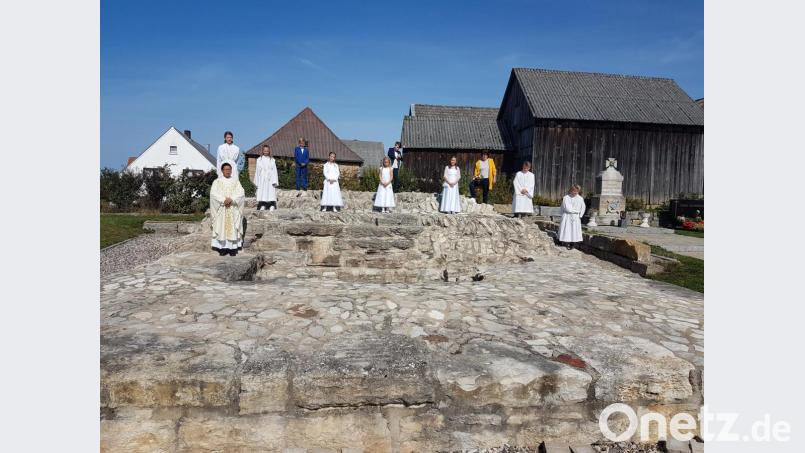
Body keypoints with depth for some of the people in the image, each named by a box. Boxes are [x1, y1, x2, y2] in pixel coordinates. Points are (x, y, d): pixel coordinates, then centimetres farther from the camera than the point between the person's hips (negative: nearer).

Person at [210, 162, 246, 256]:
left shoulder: (236, 181, 10)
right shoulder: (217, 182, 8)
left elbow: (241, 193, -2)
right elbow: (214, 193, -6)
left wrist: (231, 199, -17)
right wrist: (224, 200, -20)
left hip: (233, 210, 0)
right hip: (221, 209, 0)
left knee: (233, 227, -2)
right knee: (222, 227, -3)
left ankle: (233, 248, 0)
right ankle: (222, 248, 1)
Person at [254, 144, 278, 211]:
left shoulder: (272, 160, 8)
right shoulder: (259, 160, 10)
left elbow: (274, 170, 5)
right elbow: (257, 171, 11)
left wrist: (275, 181, -5)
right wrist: (256, 182, 7)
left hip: (270, 180, -1)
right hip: (262, 180, 1)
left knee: (271, 192, -8)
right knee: (262, 193, -7)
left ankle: (272, 206, -11)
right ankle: (262, 206, -7)